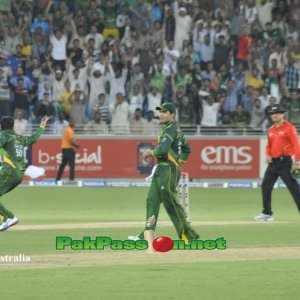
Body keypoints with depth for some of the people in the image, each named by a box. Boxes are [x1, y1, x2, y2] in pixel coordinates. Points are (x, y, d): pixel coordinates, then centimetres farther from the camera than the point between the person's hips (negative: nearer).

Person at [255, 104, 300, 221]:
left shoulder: (289, 128, -8)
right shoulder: (271, 129, 15)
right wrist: (268, 155, 3)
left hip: (285, 161, -8)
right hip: (273, 162, 8)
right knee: (265, 186, 9)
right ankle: (267, 213, 19)